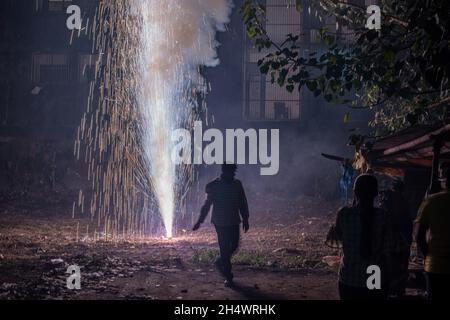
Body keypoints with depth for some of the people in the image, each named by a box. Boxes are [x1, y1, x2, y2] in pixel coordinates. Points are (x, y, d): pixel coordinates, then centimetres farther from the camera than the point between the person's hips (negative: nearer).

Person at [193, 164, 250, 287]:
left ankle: (221, 262, 33)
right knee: (224, 248, -4)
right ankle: (228, 276, 3)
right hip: (220, 223, -4)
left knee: (234, 245, 4)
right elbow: (207, 205, -3)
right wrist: (200, 221, -5)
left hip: (234, 222, 4)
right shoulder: (213, 186, -5)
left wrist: (245, 219, 9)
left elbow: (243, 203, 11)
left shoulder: (237, 185, 5)